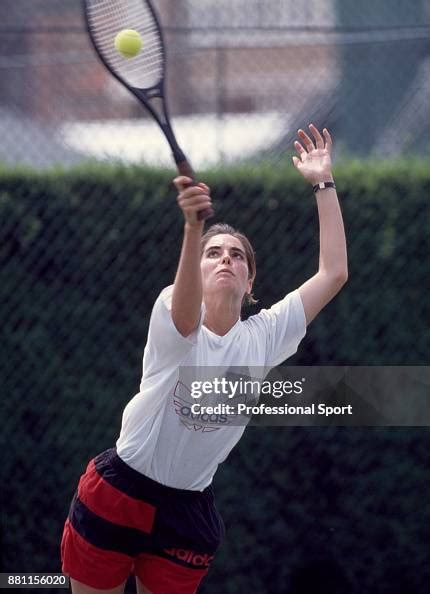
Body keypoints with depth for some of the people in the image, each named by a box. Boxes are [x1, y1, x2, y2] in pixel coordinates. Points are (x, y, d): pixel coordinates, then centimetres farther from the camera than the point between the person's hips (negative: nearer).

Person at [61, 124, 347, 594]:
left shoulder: (264, 338, 1)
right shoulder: (172, 319, -12)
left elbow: (333, 273, -1)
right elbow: (187, 314, -38)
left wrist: (323, 183, -4)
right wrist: (194, 228, -57)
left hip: (187, 515, 3)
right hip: (114, 497, -3)